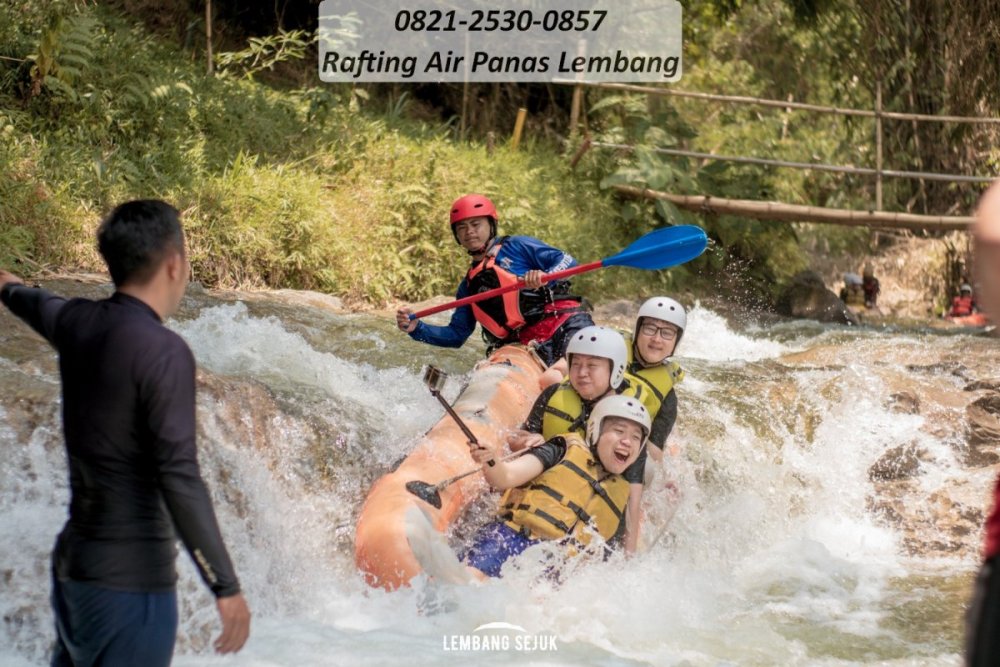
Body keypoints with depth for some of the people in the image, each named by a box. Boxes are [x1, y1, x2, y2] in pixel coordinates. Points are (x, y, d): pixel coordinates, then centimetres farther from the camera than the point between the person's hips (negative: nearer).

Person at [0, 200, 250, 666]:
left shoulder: (78, 323, 5)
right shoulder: (163, 352, -18)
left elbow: (39, 307, 31)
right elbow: (179, 477, -25)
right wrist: (226, 586, -24)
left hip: (73, 565, 8)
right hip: (131, 579, -8)